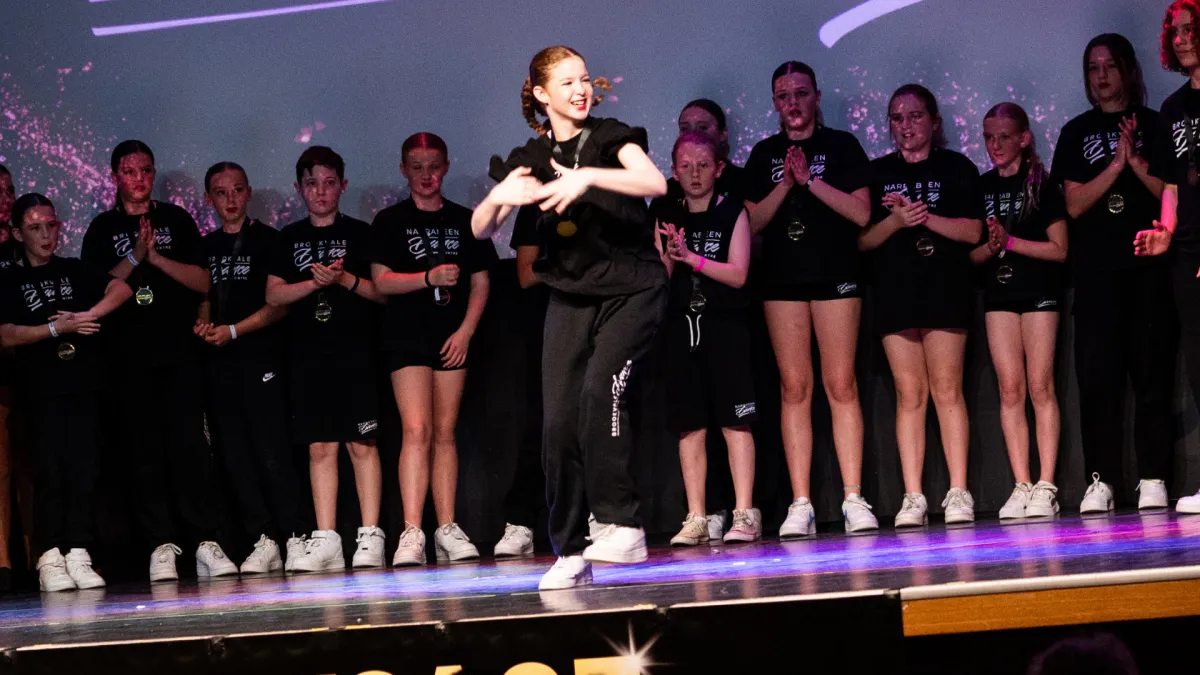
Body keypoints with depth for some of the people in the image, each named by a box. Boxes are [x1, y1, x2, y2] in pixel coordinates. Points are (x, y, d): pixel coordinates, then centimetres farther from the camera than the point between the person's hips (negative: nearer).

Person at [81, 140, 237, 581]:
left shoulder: (175, 220, 12)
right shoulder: (103, 230, 10)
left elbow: (202, 281, 4)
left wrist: (159, 259, -9)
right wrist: (135, 257, -11)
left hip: (179, 351, 0)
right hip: (130, 358, 0)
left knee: (189, 445, -8)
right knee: (146, 452, -1)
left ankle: (206, 542, -9)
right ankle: (161, 545, 2)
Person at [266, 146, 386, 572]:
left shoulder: (359, 234, 6)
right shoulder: (290, 239, 13)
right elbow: (274, 295, 5)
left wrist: (345, 280, -13)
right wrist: (316, 282, -9)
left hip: (356, 353, -3)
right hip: (308, 356, 3)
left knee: (361, 443, -7)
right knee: (320, 447, 2)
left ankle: (370, 537, -7)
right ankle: (325, 540, 2)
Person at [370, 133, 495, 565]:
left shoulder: (464, 221, 11)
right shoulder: (390, 222, 5)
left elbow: (480, 283, 9)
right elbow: (382, 281, -3)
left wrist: (465, 331, -3)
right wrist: (430, 278, -17)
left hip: (452, 335, 3)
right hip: (407, 334, -2)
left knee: (445, 432, 4)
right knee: (417, 430, -13)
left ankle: (447, 529, 7)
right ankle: (411, 533, -19)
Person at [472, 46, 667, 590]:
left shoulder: (611, 138, -3)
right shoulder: (530, 159, 7)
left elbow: (656, 183, -22)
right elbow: (480, 229, 0)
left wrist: (588, 177, -34)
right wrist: (500, 196, -22)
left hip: (630, 290, -4)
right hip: (571, 296, 4)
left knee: (601, 390, -26)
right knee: (560, 419, -5)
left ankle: (621, 523, -20)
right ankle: (570, 551, 2)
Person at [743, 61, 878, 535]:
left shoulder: (841, 146, 6)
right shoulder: (764, 154, 13)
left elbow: (861, 213, -4)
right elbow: (752, 221, 6)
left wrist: (811, 180, -11)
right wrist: (786, 184, -8)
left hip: (835, 275, -2)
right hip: (782, 280, 2)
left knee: (841, 385, -6)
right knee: (794, 387, -2)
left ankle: (853, 499, -6)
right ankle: (800, 504, -2)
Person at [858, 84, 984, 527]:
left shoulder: (956, 169, 8)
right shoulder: (878, 173, 13)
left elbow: (972, 230, -2)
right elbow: (862, 239, 6)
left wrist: (925, 217, -12)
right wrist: (896, 220, -11)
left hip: (945, 290, -2)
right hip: (895, 292, 2)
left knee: (947, 390, -7)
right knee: (909, 394, -2)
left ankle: (958, 493, -6)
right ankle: (913, 497, -2)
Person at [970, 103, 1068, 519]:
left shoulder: (1041, 185, -2)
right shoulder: (981, 187, 9)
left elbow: (1058, 249, -6)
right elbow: (971, 251, 11)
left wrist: (1010, 241, -13)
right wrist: (990, 247, -11)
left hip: (1038, 292, -4)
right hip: (998, 293, 4)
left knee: (1040, 387, -6)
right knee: (1010, 390, 0)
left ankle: (1045, 486, -5)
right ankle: (1021, 486, 1)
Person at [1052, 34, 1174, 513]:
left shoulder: (1153, 126, 10)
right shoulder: (1077, 133, 12)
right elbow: (1074, 203, 1)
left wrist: (1137, 161, -10)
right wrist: (1116, 163, -9)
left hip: (1149, 268, -1)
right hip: (1096, 270, 1)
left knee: (1152, 372, -3)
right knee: (1096, 374, -5)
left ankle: (1153, 479, -1)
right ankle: (1100, 481, -4)